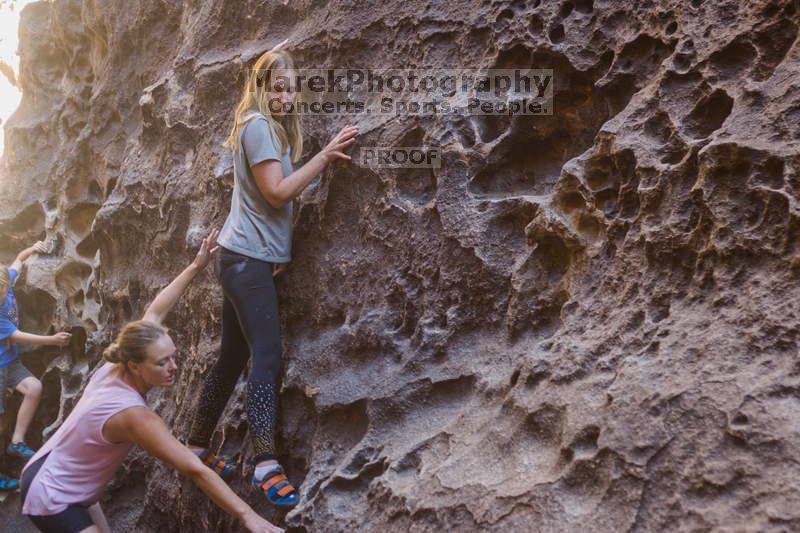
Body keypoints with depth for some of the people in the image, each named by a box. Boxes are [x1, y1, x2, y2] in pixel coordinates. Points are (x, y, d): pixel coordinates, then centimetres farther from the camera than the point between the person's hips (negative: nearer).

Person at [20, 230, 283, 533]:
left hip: (49, 472, 8)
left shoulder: (114, 368, -13)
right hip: (51, 501, -8)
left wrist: (196, 267, 3)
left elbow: (154, 312, 0)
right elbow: (195, 471, -36)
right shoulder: (133, 414, -34)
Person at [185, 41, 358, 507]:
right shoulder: (257, 125, -8)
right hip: (248, 257, -10)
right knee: (268, 354, -15)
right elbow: (277, 193, -17)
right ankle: (266, 463, -17)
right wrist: (324, 156, -16)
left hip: (247, 258, 10)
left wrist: (325, 162, 3)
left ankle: (198, 446, 25)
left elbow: (285, 188, 13)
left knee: (234, 357, 13)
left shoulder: (273, 128, 21)